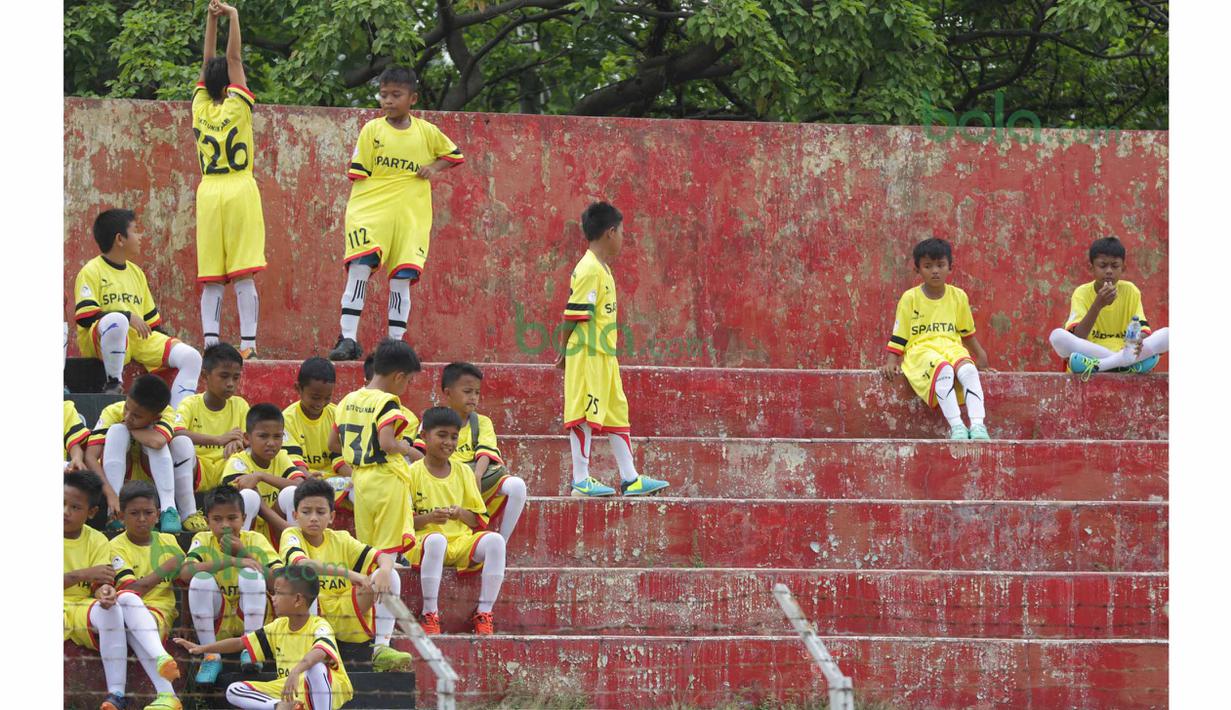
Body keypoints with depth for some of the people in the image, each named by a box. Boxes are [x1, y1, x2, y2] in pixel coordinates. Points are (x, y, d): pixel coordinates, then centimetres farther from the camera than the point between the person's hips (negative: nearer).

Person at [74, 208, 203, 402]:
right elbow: (85, 316, -12)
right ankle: (113, 385, -27)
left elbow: (151, 318, 26)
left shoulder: (136, 272, 22)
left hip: (140, 338, 7)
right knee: (117, 320, -42)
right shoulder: (92, 271, -1)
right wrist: (129, 317, -15)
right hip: (101, 341, -7)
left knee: (191, 358, -11)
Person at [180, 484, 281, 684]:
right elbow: (185, 573, -23)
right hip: (217, 621, 0)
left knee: (251, 573, -25)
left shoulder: (255, 540, -2)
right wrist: (231, 561, -29)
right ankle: (211, 657, -19)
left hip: (250, 620, 0)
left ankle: (250, 651, -22)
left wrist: (245, 554, -20)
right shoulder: (203, 540, -2)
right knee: (201, 578, -25)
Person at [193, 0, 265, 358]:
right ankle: (247, 341, -14)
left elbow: (208, 63, 13)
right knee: (244, 273, -7)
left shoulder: (200, 107, 4)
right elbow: (234, 58, -1)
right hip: (240, 191, -4)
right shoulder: (237, 106, -5)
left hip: (208, 193, 4)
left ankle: (210, 338, -10)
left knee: (211, 277, 2)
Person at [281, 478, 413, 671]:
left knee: (391, 576, -8)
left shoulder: (340, 539, 9)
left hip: (343, 617, 4)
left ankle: (381, 650, -17)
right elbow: (300, 563, -27)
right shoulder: (292, 536, -3)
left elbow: (382, 557, 0)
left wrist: (384, 571, -27)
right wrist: (348, 573, -37)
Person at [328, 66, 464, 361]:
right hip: (371, 210, -1)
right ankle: (348, 339, -16)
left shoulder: (426, 132, 9)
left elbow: (454, 155, 23)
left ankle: (395, 342, 4)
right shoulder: (372, 130, 5)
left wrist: (434, 167, 4)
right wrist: (359, 210, -6)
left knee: (403, 276, -3)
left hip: (410, 214, 1)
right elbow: (358, 174, 4)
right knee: (359, 268, -16)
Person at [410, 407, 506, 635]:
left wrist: (461, 514, -11)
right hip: (424, 539, -4)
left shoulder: (463, 471, 12)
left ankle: (484, 612, -21)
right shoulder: (414, 473, 2)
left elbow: (480, 519, 12)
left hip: (461, 541, 4)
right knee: (436, 540, -40)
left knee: (494, 541, -25)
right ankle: (430, 614, -32)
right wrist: (428, 518, -19)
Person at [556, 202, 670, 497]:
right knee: (584, 415, -5)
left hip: (605, 355, 10)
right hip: (588, 354, -10)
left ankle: (630, 478, 17)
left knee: (617, 414, 12)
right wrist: (565, 348, -14)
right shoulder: (589, 270, -16)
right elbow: (575, 315, -17)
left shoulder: (602, 268, 16)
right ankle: (580, 481, 0)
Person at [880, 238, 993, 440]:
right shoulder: (910, 299, 5)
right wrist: (891, 362, -8)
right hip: (921, 350, -3)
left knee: (969, 370, -34)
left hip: (952, 347, 3)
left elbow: (967, 332, 26)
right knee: (944, 370, -38)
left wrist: (980, 355, 20)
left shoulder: (958, 297, 14)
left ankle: (978, 424, -45)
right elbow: (899, 337, 6)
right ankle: (956, 427, -46)